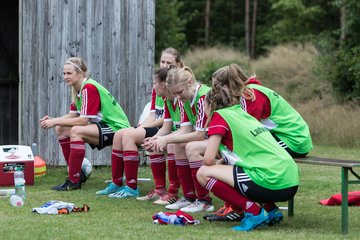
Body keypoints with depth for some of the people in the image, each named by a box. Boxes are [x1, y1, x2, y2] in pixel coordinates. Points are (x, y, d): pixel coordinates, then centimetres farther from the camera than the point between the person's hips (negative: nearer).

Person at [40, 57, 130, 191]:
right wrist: (52, 120, -9)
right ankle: (78, 173, 6)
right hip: (102, 124, 10)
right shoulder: (78, 89, 9)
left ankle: (74, 180, -25)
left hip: (117, 128, -10)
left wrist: (56, 121, -20)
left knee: (76, 131, -31)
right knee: (61, 130, 4)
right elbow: (72, 115, 7)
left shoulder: (89, 88, -21)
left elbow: (83, 120, -25)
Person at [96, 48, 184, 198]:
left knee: (129, 135, -22)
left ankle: (132, 188, -21)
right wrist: (139, 127, -5)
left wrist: (144, 128, -13)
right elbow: (153, 116, 14)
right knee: (119, 134, -5)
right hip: (156, 127, 9)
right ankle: (116, 184, 0)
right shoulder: (157, 85, 17)